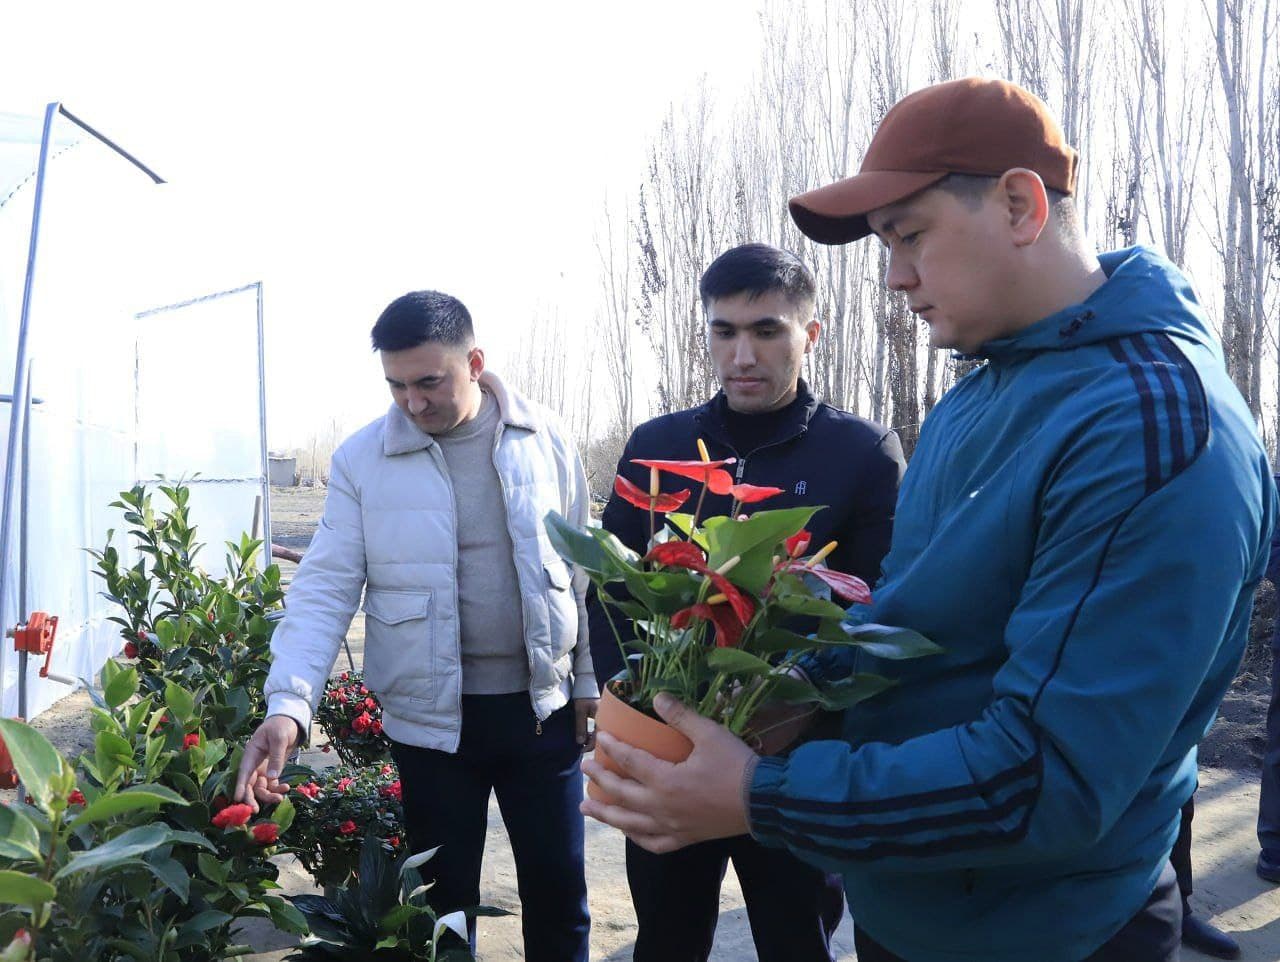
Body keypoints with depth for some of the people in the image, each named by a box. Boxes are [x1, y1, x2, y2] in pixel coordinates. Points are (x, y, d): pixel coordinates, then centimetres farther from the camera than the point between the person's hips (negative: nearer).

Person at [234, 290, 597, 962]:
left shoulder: (545, 441, -2)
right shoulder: (361, 459, -6)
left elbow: (578, 571, 5)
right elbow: (324, 588, -8)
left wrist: (587, 682, 7)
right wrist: (287, 705, -20)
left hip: (541, 707, 1)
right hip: (430, 720, -1)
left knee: (559, 893, 13)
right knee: (444, 903, 14)